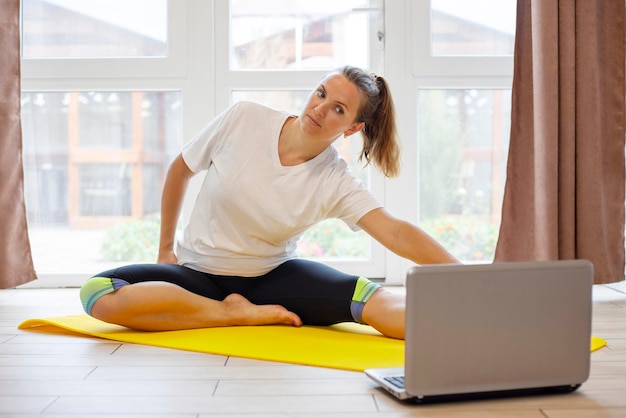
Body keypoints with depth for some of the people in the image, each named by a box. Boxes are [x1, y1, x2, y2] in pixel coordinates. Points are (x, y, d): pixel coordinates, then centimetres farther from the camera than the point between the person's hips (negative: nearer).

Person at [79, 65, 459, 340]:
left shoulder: (336, 183, -12)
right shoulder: (243, 119, -12)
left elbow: (397, 234, -24)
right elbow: (181, 170, 3)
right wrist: (166, 249, 8)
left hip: (273, 277, -1)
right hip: (199, 273, 2)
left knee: (371, 299, -28)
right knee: (98, 294, -28)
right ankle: (238, 315, -22)